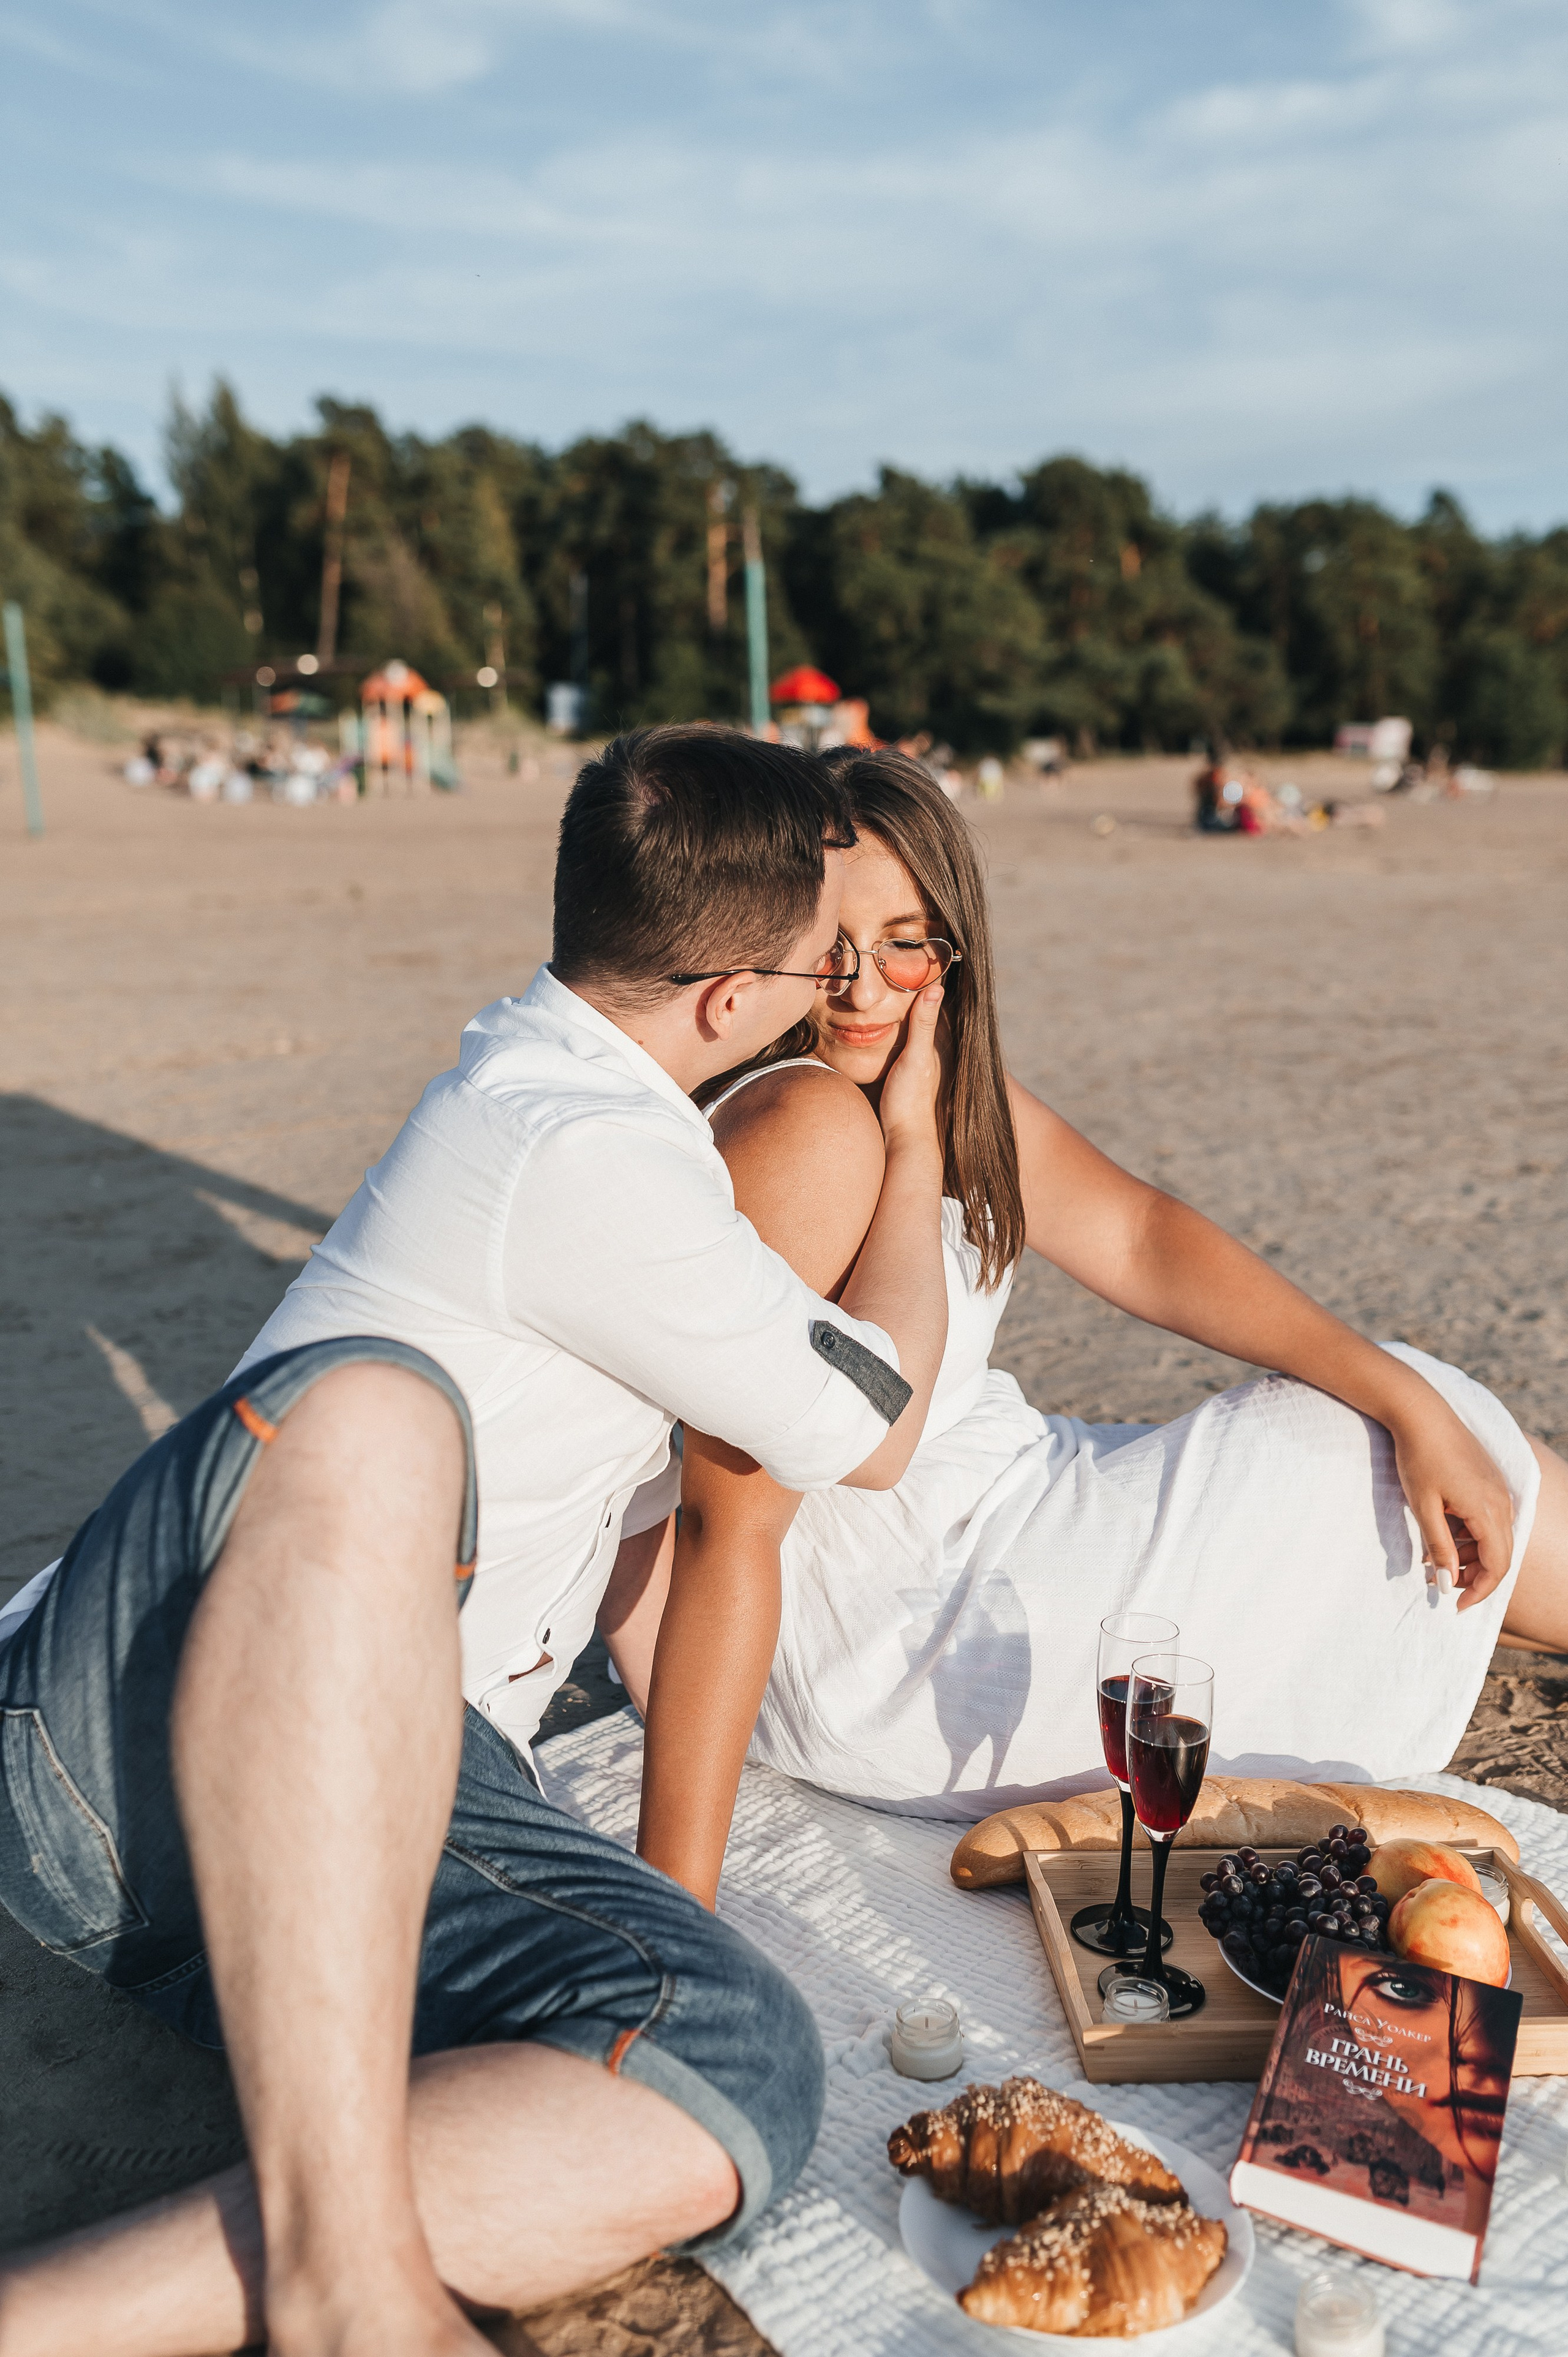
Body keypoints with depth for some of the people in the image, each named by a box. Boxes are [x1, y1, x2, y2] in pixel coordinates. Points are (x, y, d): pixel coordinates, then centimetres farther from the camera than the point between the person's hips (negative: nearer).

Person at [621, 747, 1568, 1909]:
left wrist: (1411, 1400, -3)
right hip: (891, 1645, -8)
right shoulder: (805, 1125, -28)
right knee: (1371, 1466, 5)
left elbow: (1138, 1236, 4)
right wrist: (677, 1906, -28)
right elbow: (728, 1529, -30)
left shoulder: (941, 1085, 1)